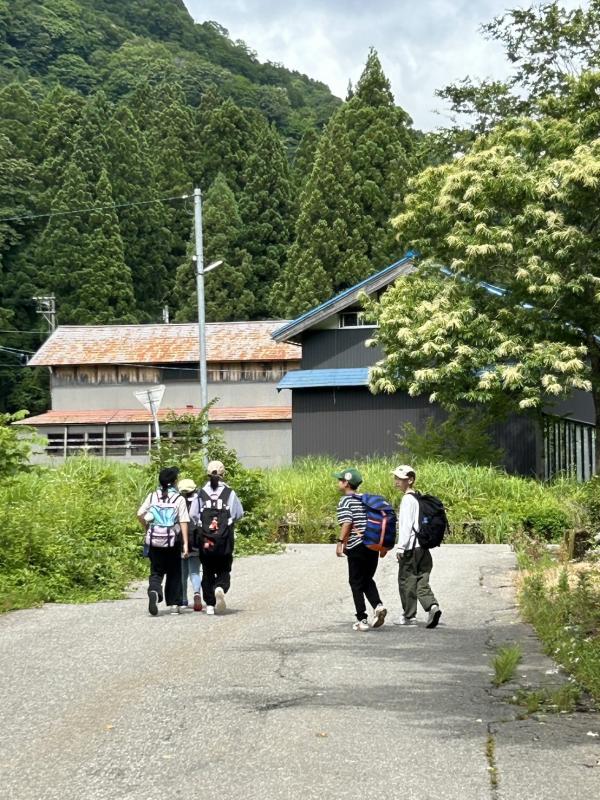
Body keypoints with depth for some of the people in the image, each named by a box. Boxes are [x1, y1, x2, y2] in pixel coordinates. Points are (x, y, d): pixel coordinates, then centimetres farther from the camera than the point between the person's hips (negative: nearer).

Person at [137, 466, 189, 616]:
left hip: (155, 540, 1)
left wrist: (147, 529, 11)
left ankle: (154, 591, -24)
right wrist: (185, 543, -9)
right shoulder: (179, 499, -3)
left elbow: (140, 514, -5)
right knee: (174, 573, 13)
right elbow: (183, 522, -8)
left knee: (156, 571, 6)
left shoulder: (152, 496, 2)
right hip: (173, 540, -1)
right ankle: (174, 604, 16)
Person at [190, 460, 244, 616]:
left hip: (206, 539, 1)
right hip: (225, 539, -1)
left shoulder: (201, 494, -1)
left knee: (208, 571, 11)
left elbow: (193, 514, 0)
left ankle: (210, 604, 9)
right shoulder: (229, 493, -3)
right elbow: (239, 514, 3)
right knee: (224, 570, 8)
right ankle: (220, 588, -23)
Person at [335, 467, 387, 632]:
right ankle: (378, 605, -5)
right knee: (367, 580, 19)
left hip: (356, 547, -6)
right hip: (373, 546, 6)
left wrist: (340, 543, -18)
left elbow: (347, 523, -19)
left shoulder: (345, 501, -6)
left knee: (356, 583, 4)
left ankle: (362, 619, 3)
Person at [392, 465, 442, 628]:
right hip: (423, 546, 8)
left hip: (411, 547, -8)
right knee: (421, 581, 7)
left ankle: (409, 616, 9)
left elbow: (406, 525, -18)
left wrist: (400, 547, -17)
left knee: (406, 580, 3)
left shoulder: (408, 499, -12)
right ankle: (432, 606, -12)